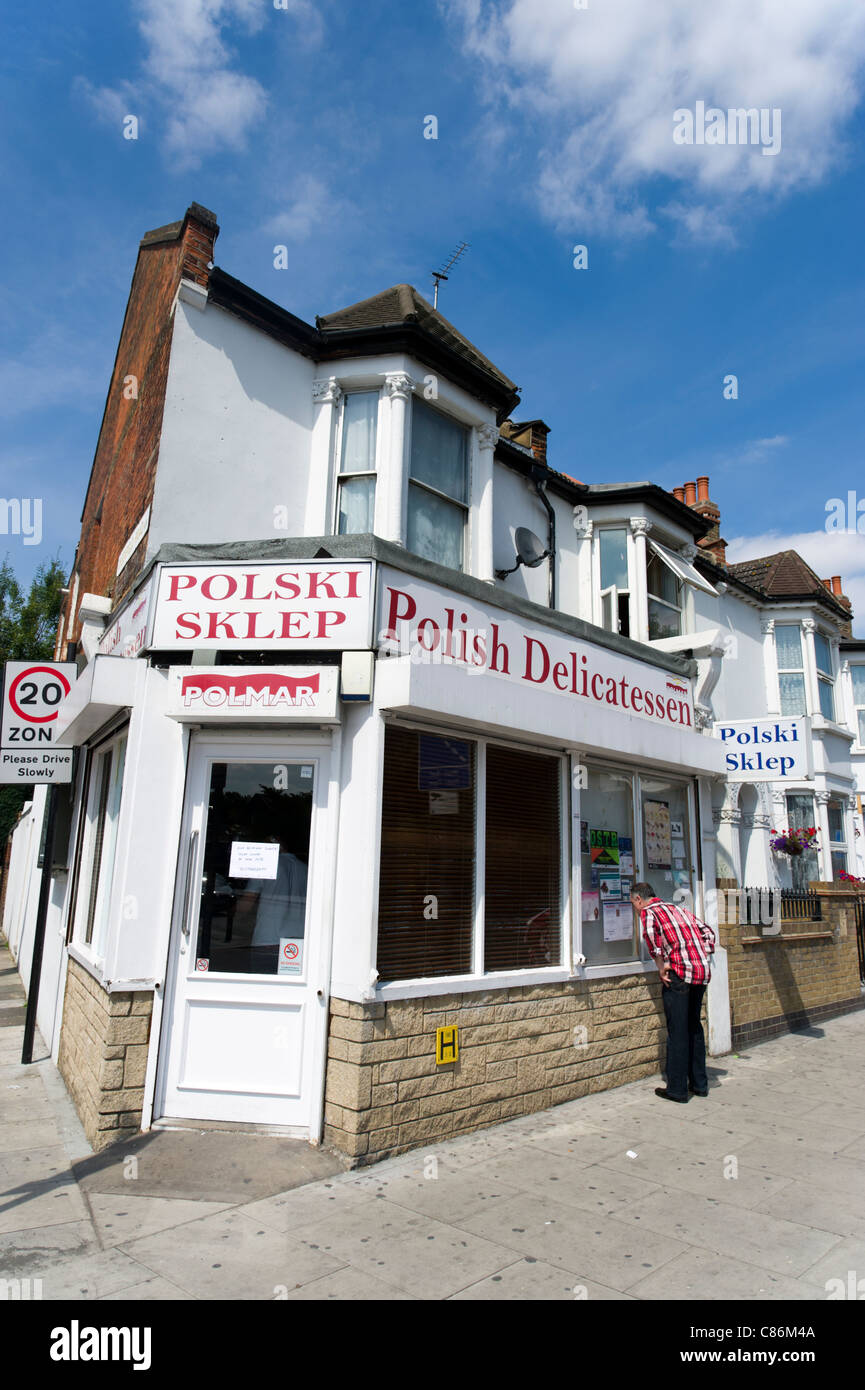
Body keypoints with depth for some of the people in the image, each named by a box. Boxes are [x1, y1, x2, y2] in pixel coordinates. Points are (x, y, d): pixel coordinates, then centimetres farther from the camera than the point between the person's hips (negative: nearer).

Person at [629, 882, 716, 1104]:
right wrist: (702, 957, 14)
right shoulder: (679, 909, 20)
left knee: (677, 1032, 1)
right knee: (694, 1027, 19)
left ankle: (677, 1090, 8)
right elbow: (708, 932, 17)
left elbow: (650, 933, -19)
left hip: (679, 973, -7)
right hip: (702, 971, 7)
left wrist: (662, 965, -10)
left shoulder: (649, 912, -1)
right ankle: (699, 1084, 27)